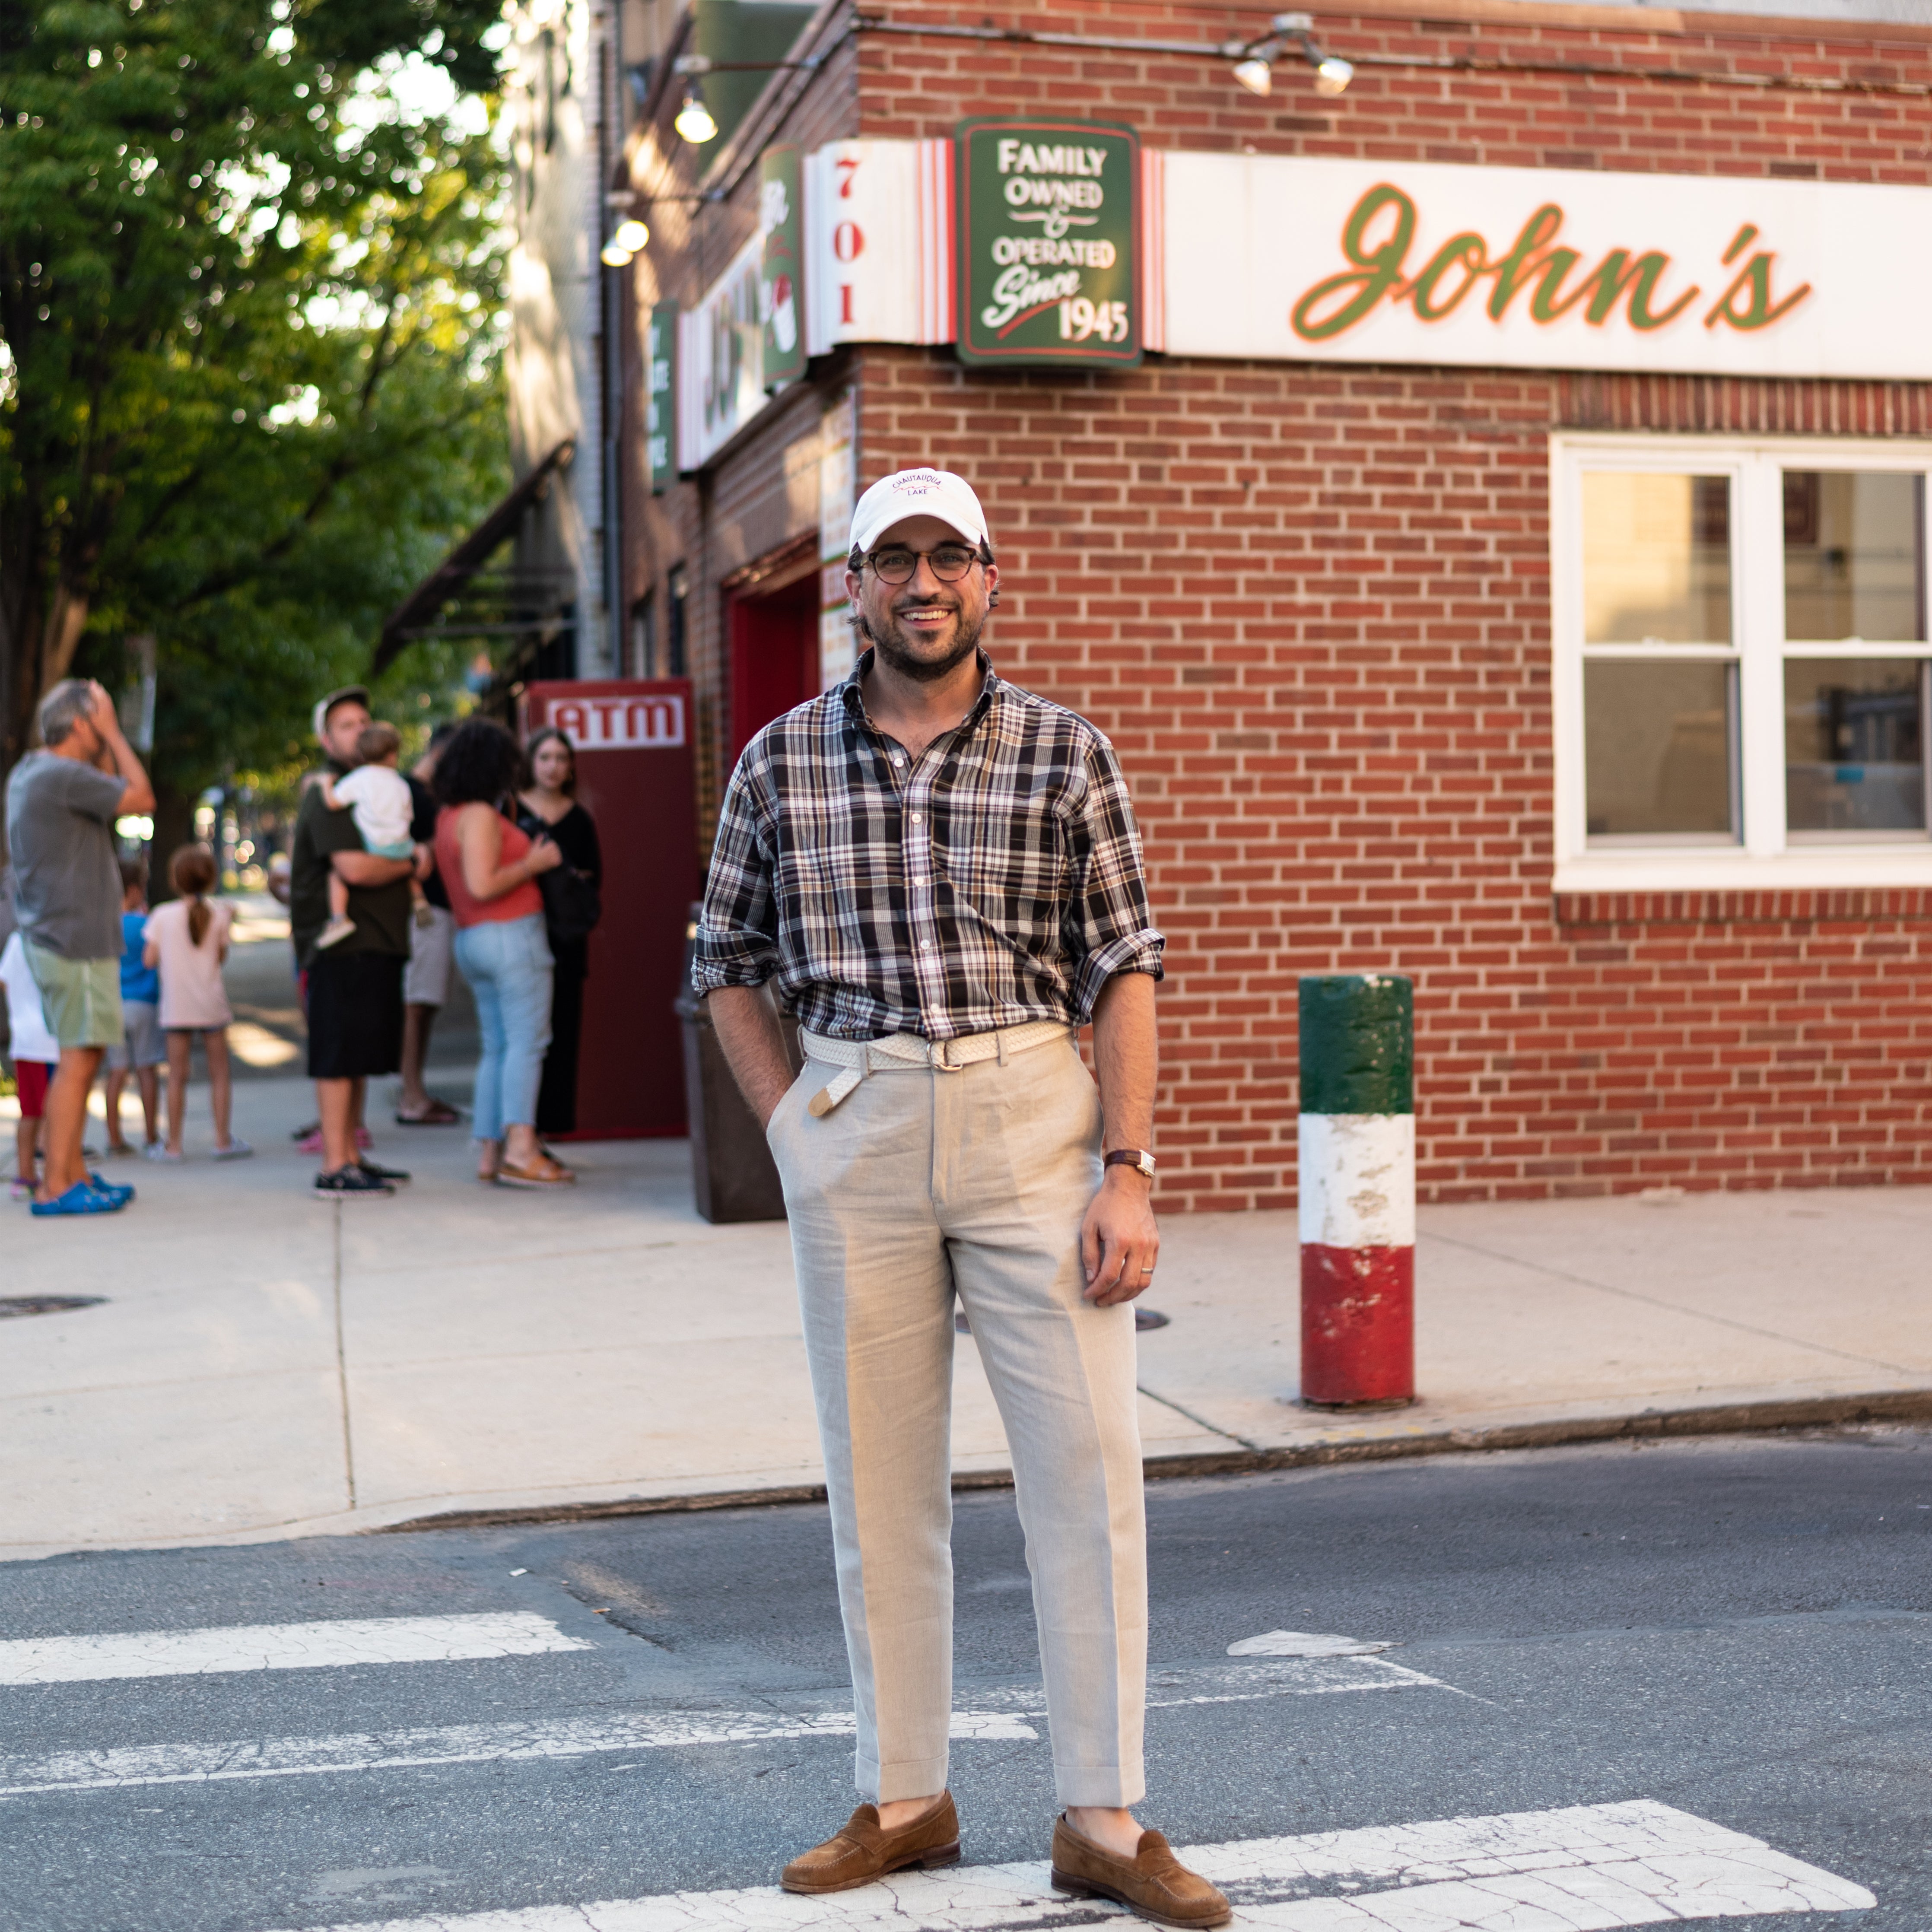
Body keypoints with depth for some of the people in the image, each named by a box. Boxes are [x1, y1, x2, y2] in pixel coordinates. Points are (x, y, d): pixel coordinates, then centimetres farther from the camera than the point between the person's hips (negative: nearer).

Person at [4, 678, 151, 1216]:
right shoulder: (62, 776, -17)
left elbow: (115, 792, 22)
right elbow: (141, 798, -15)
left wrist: (109, 741, 12)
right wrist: (113, 733, -9)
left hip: (52, 935, 10)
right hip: (75, 938, -10)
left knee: (83, 1056, 15)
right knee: (79, 1059, -7)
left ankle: (73, 1172, 21)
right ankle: (56, 1186, -6)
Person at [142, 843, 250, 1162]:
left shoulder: (161, 916, -4)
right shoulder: (219, 916, -2)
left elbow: (150, 959, -4)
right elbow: (222, 958, 4)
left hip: (176, 1007, 0)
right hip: (211, 1004, 0)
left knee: (177, 1075, 3)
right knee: (220, 1072, 7)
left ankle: (174, 1144, 3)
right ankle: (223, 1140, 6)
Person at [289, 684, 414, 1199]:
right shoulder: (327, 794, -10)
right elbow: (354, 867, -22)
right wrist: (409, 864, -7)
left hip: (377, 944, 10)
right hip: (342, 944, -10)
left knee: (363, 1058, 13)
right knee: (339, 1057, -9)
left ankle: (351, 1156, 20)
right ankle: (335, 1170, -8)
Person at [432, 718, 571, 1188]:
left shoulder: (448, 816, 15)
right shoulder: (480, 815, -15)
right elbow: (482, 885, -23)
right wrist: (533, 864, -13)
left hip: (473, 939, 10)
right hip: (511, 935, -10)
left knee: (497, 1047, 10)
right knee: (527, 1041, -10)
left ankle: (489, 1153, 8)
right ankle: (521, 1150, -17)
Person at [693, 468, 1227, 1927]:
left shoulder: (1066, 752, 0)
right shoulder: (784, 759, 5)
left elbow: (1124, 973, -1)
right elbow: (729, 962, 14)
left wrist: (1127, 1170, -9)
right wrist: (792, 1129, 3)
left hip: (1032, 1111, -1)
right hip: (854, 1121, 2)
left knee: (1090, 1462, -3)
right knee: (878, 1472, 8)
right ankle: (905, 1799, 20)